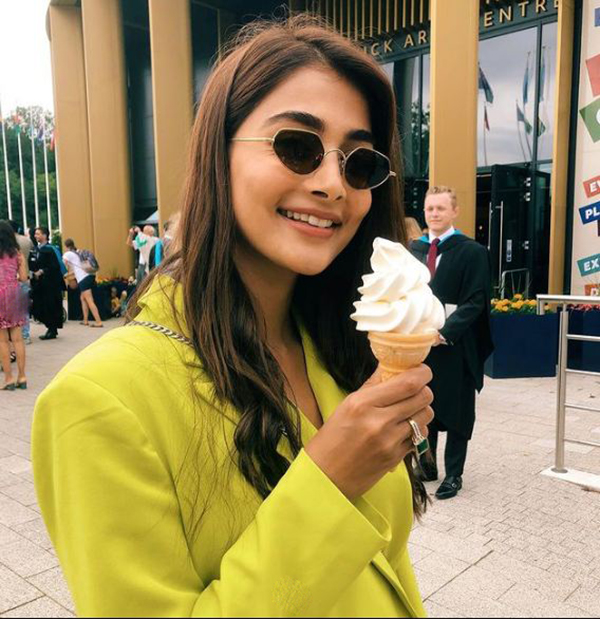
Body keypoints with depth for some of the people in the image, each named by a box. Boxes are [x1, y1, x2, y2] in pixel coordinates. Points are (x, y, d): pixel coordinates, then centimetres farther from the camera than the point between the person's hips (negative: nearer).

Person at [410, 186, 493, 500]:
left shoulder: (473, 251, -5)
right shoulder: (414, 249, 10)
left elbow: (475, 301, -11)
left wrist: (446, 332, -20)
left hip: (455, 346, -4)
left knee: (456, 412, 7)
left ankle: (453, 474, 20)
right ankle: (427, 465, 29)